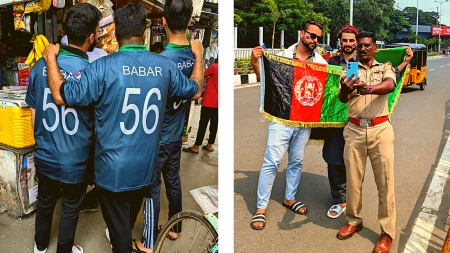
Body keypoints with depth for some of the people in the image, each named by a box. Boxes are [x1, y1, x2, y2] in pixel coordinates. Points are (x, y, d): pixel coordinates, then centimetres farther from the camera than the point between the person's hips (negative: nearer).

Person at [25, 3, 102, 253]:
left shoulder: (40, 65, -10)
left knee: (44, 202, 26)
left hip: (45, 156, 4)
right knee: (70, 209, 19)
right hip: (75, 160, -4)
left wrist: (43, 141, 16)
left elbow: (33, 115, 1)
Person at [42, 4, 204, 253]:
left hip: (113, 168, -5)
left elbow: (61, 95, -16)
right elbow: (195, 91, 9)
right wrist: (198, 56, 25)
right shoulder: (165, 66, -7)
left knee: (118, 225, 15)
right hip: (146, 166, 5)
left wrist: (51, 58, 0)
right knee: (129, 217, 32)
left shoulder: (104, 67, -21)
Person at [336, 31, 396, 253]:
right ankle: (354, 220, 28)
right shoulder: (348, 70, 10)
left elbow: (390, 85, -16)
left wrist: (369, 89, -38)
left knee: (385, 181, 1)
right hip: (354, 129, 1)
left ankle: (387, 232, 11)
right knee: (353, 179, 9)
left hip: (380, 129, -1)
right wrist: (344, 89, -33)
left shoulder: (385, 67, 8)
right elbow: (342, 98, -7)